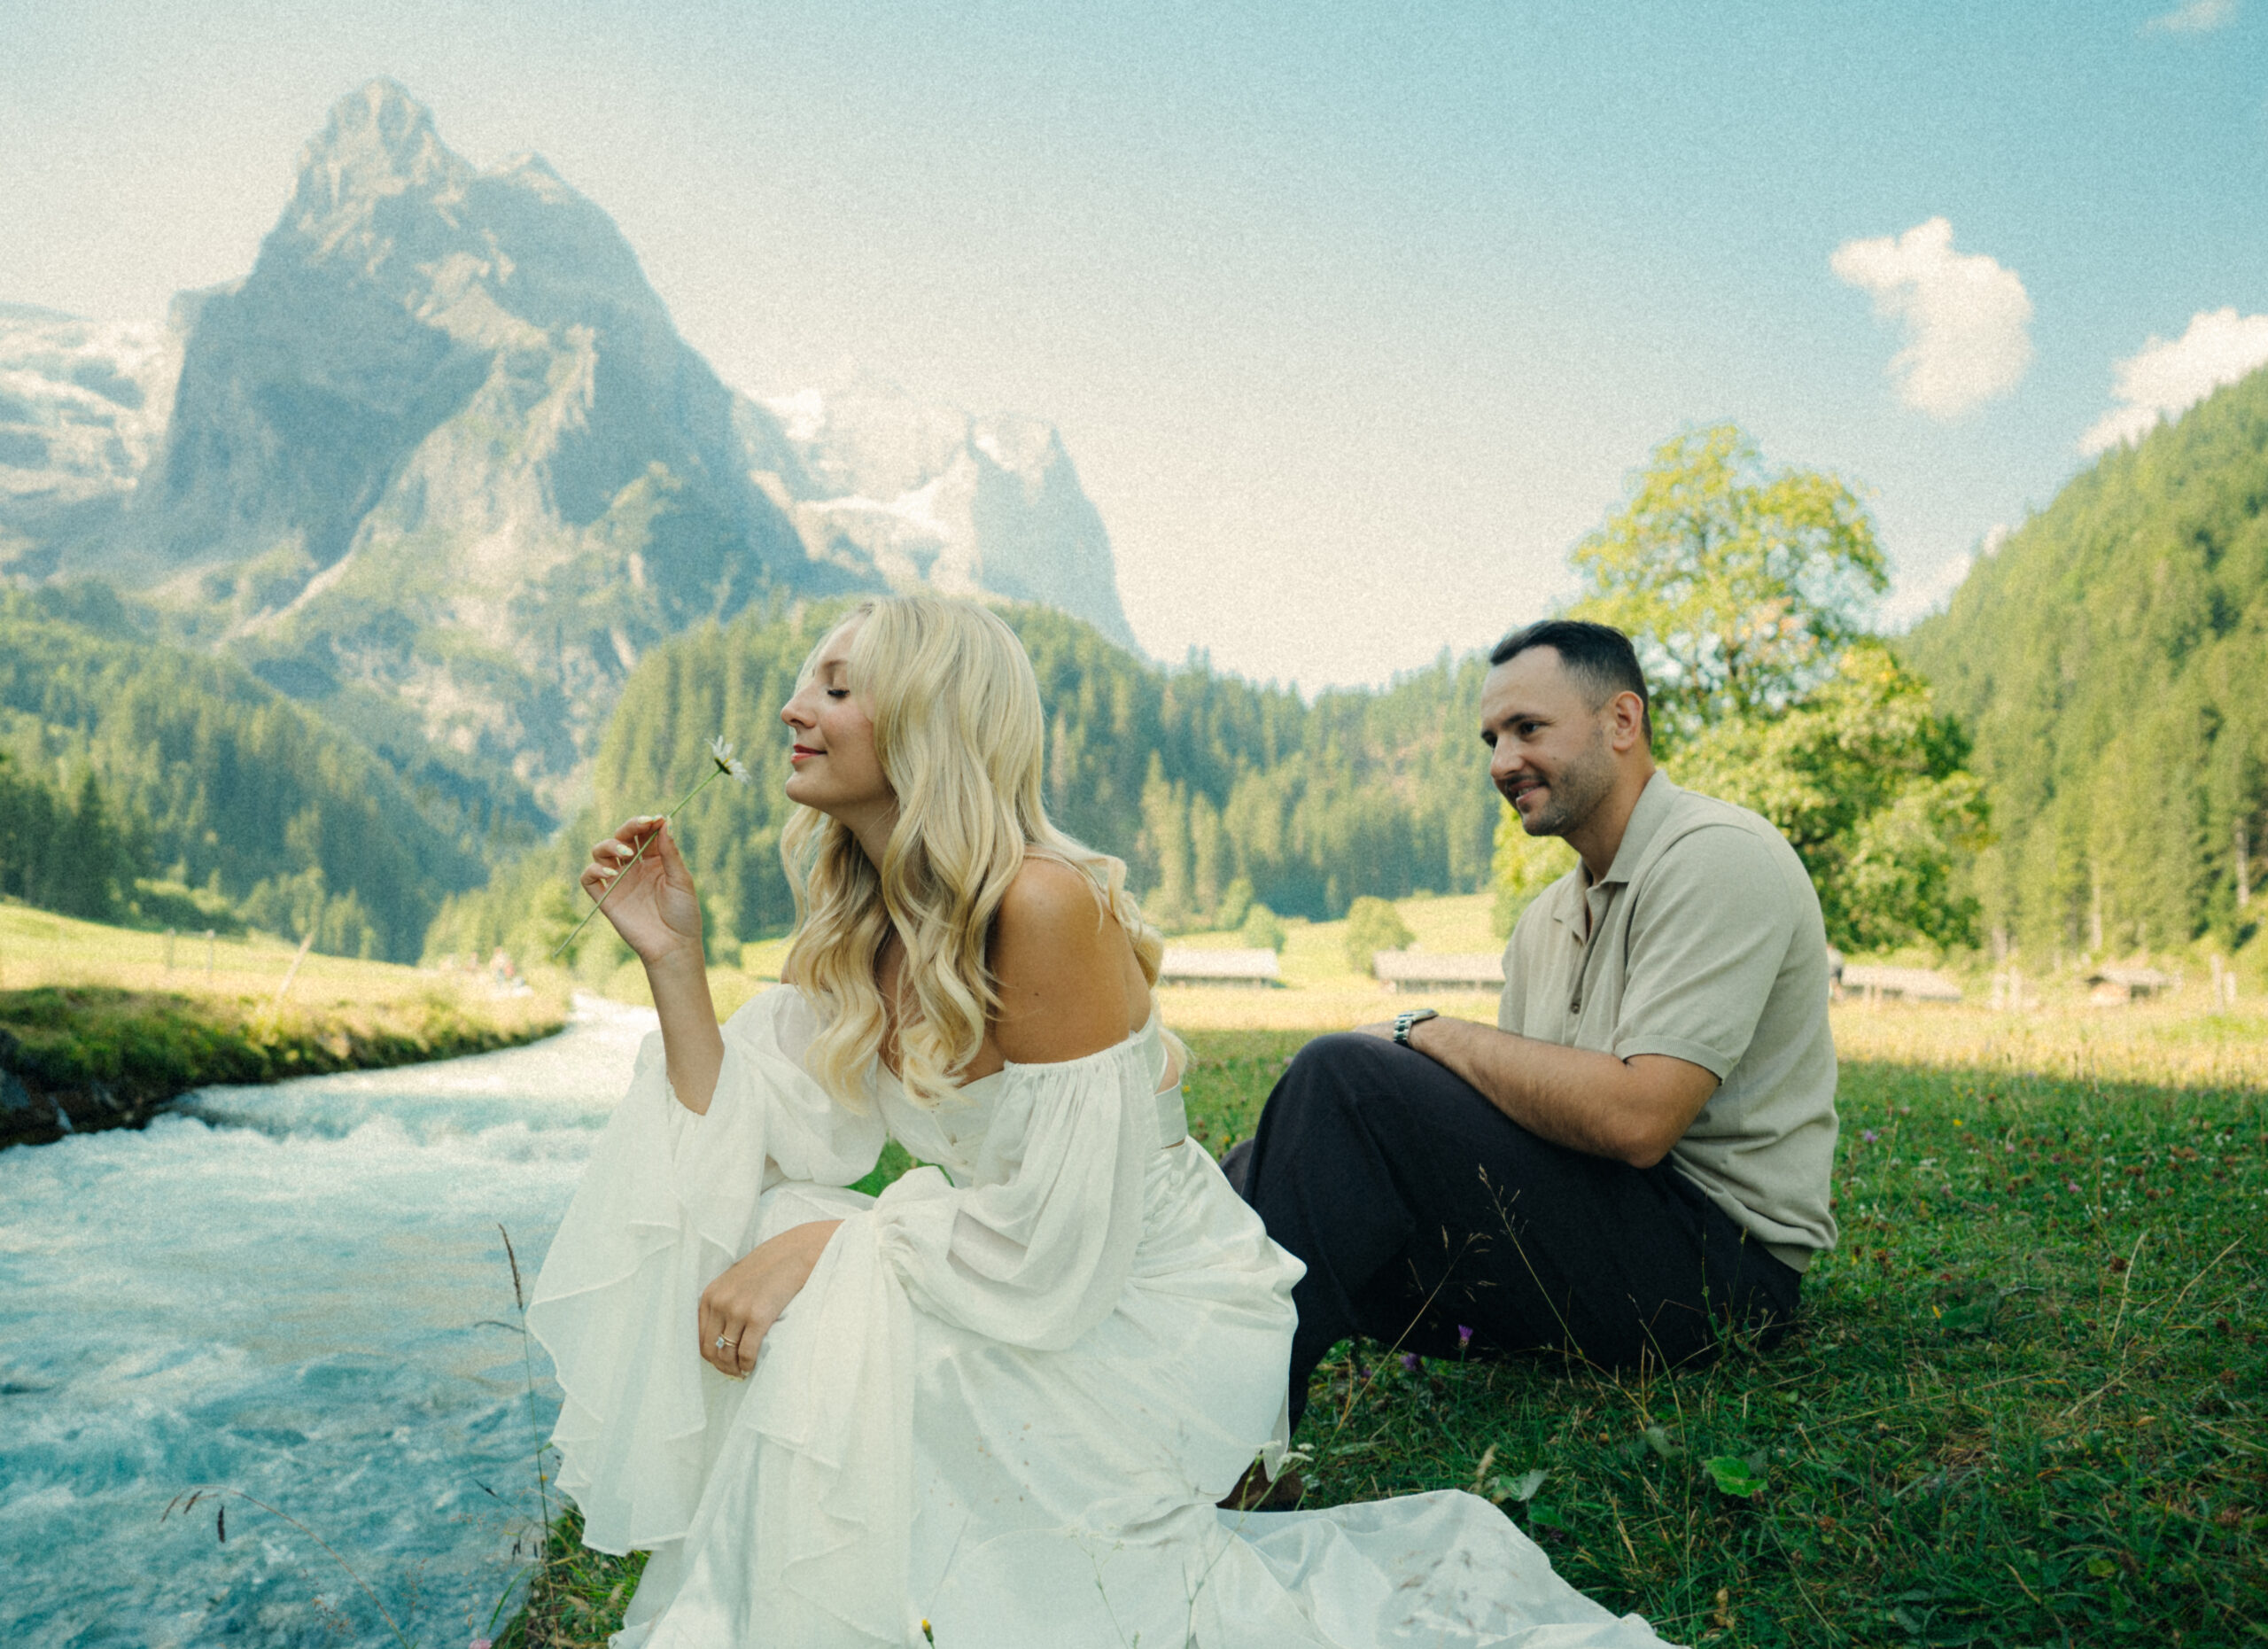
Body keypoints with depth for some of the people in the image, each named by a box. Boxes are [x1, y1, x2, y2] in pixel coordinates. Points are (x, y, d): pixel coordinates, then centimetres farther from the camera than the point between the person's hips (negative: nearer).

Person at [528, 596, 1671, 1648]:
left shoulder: (1046, 904, -25)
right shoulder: (853, 920, 0)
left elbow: (1063, 1242, -25)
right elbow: (766, 1149, -7)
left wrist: (829, 1243, -24)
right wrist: (671, 957, -10)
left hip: (1159, 1318, -6)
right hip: (1019, 1291, 6)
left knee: (835, 1331, -22)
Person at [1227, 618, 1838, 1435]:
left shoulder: (1715, 858, -12)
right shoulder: (1546, 917, 16)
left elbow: (1636, 1119, -24)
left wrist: (1427, 1032, -14)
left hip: (1720, 1258, -8)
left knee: (1344, 1075, -23)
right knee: (1282, 1164, -7)